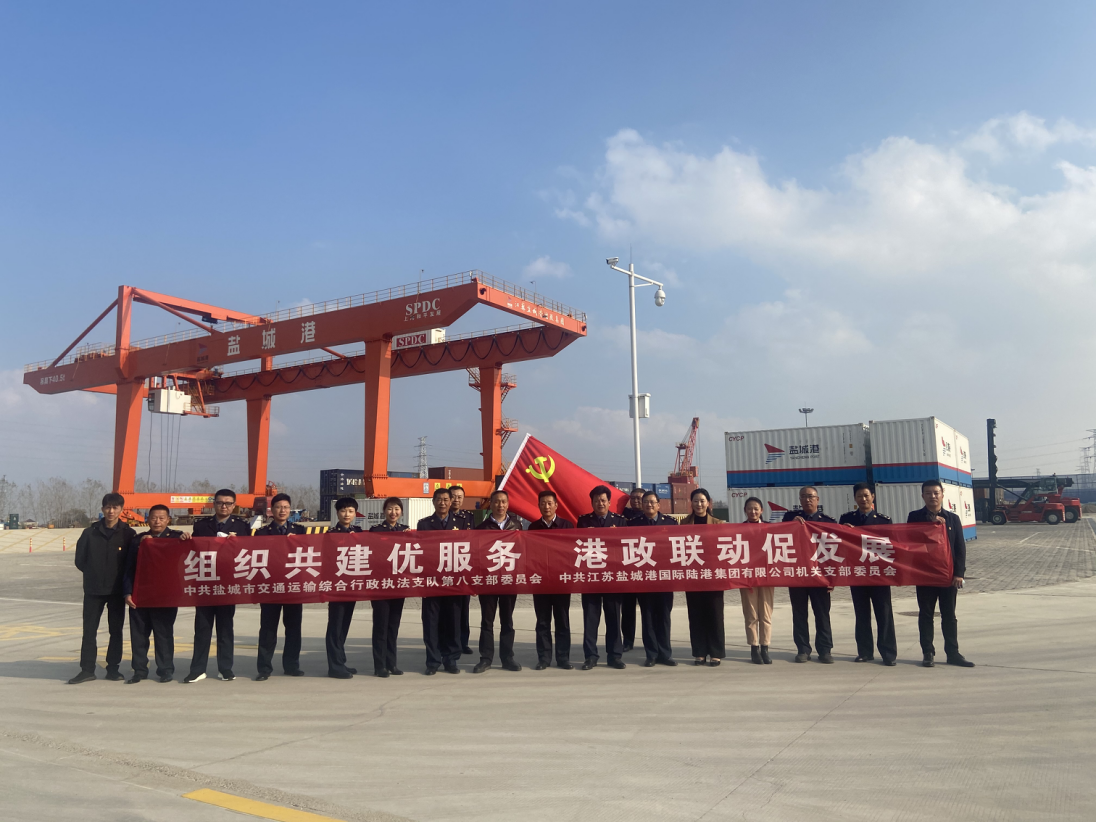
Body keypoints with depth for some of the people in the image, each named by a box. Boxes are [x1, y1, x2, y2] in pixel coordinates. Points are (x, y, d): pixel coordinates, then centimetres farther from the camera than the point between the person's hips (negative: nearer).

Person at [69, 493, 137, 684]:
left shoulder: (128, 534, -2)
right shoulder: (90, 532, 0)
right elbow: (80, 560, 6)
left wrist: (123, 579, -3)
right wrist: (93, 573, 4)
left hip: (117, 590, -1)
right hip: (93, 589, 1)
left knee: (116, 630, 6)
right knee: (89, 630, 3)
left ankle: (113, 668, 14)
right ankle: (87, 669, 10)